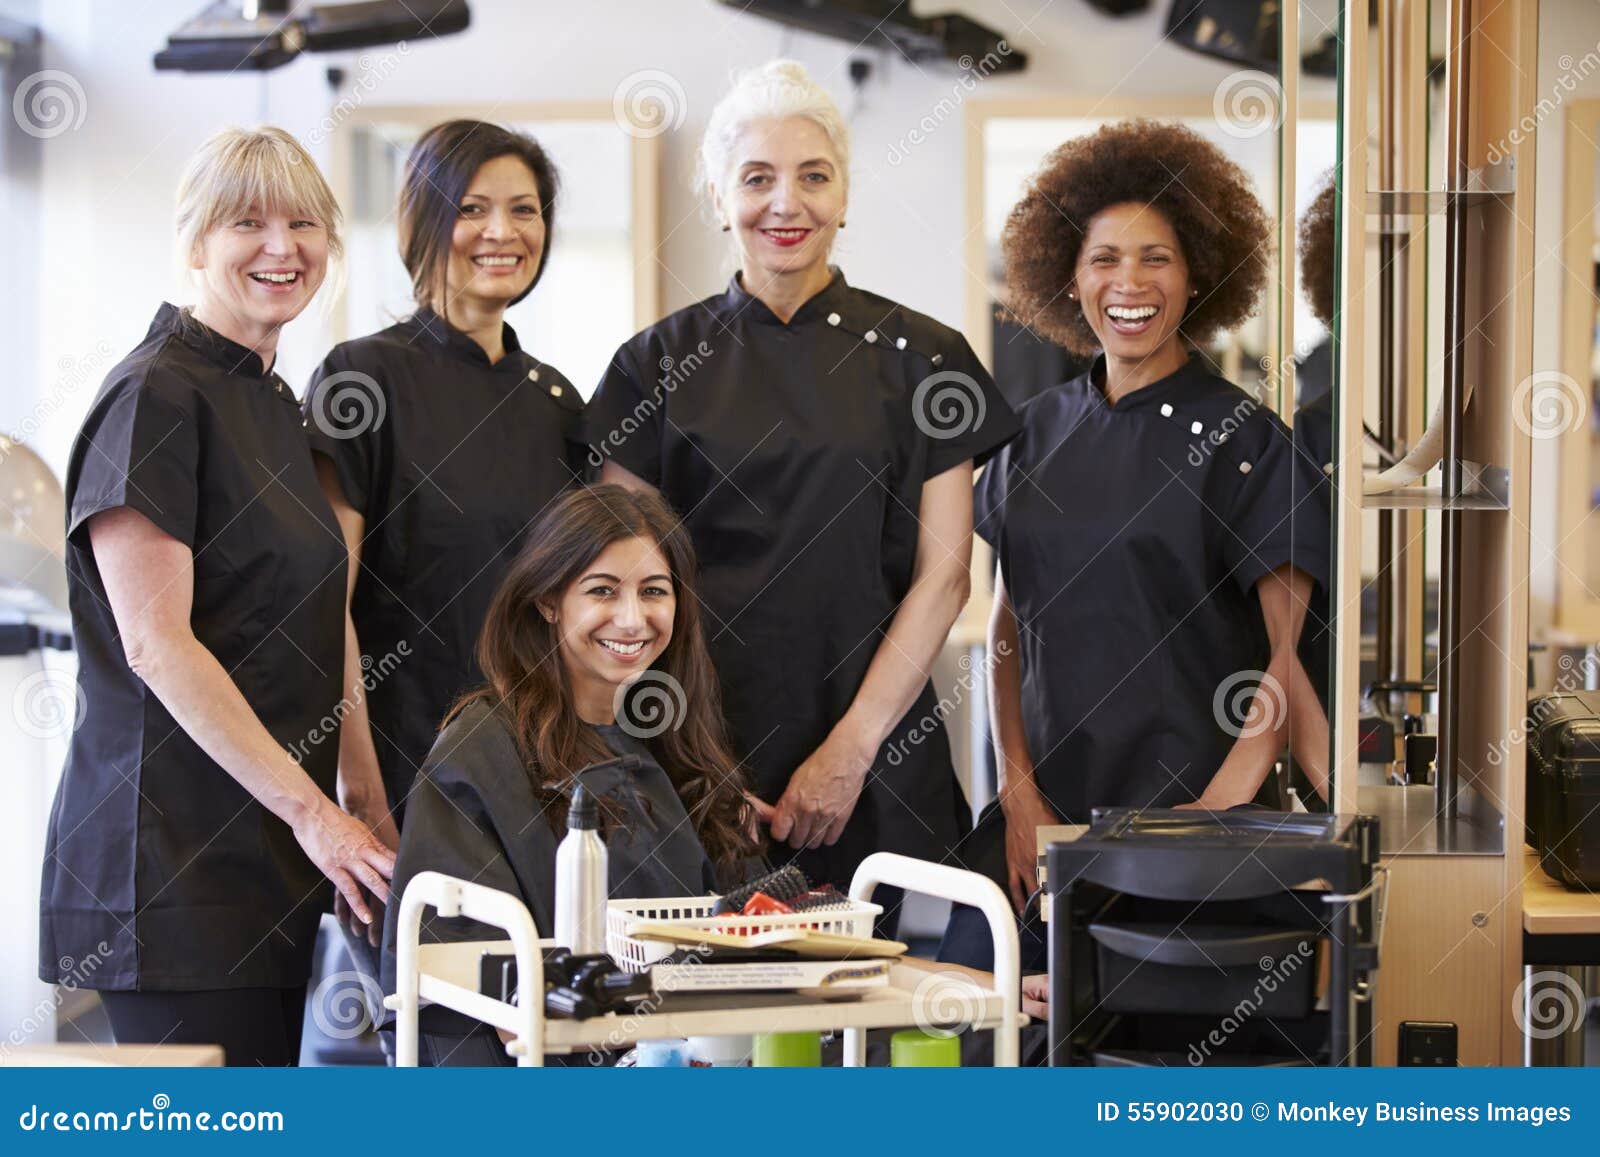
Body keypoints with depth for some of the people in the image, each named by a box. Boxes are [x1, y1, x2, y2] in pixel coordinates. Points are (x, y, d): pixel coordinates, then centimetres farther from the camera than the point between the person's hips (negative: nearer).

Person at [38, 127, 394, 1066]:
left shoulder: (274, 405, 18)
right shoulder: (154, 397, -9)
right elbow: (156, 643, -16)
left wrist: (339, 807, 13)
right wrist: (309, 809, -16)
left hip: (270, 847, 9)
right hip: (173, 854, -9)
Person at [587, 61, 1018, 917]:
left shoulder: (917, 358, 5)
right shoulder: (659, 365, 6)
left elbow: (942, 574, 1)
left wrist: (852, 749, -8)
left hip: (877, 763, 0)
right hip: (702, 746, 0)